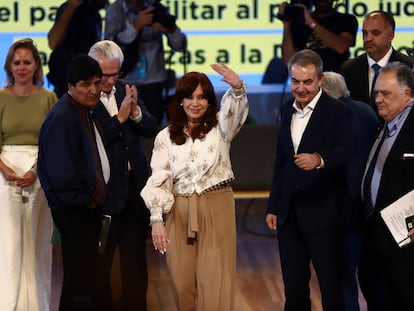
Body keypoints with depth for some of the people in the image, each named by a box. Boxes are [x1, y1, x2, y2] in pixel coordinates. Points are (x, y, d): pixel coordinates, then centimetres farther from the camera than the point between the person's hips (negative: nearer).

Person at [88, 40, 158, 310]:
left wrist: (135, 111, -16)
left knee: (135, 259, 15)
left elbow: (152, 129, 2)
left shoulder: (126, 91, 6)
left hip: (135, 187, 6)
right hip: (104, 192, -6)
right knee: (100, 261, 6)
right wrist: (120, 116, -28)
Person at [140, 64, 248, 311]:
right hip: (180, 213, 2)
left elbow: (235, 110, -20)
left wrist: (237, 88, -42)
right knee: (183, 283, 6)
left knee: (214, 283, -4)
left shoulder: (220, 127, 2)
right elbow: (158, 180, 4)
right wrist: (156, 219, -4)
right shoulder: (166, 137, 7)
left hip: (216, 210, -2)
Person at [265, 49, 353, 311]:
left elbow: (347, 152, -23)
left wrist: (320, 159, -43)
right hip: (290, 214, 6)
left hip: (323, 214, -6)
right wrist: (273, 206, 18)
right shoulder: (287, 111, 13)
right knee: (293, 288, 13)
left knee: (332, 287, 0)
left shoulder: (338, 112, -8)